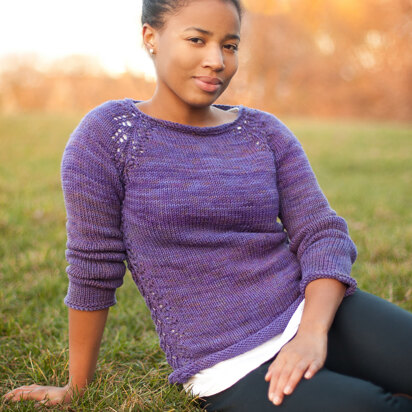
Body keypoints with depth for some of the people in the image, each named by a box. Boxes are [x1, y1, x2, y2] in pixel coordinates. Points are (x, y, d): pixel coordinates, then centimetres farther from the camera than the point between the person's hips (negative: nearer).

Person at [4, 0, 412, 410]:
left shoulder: (266, 133, 7)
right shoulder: (106, 135, -4)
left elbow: (322, 234, 1)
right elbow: (92, 270, -1)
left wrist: (313, 331, -18)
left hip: (312, 311, 4)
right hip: (232, 372, -3)